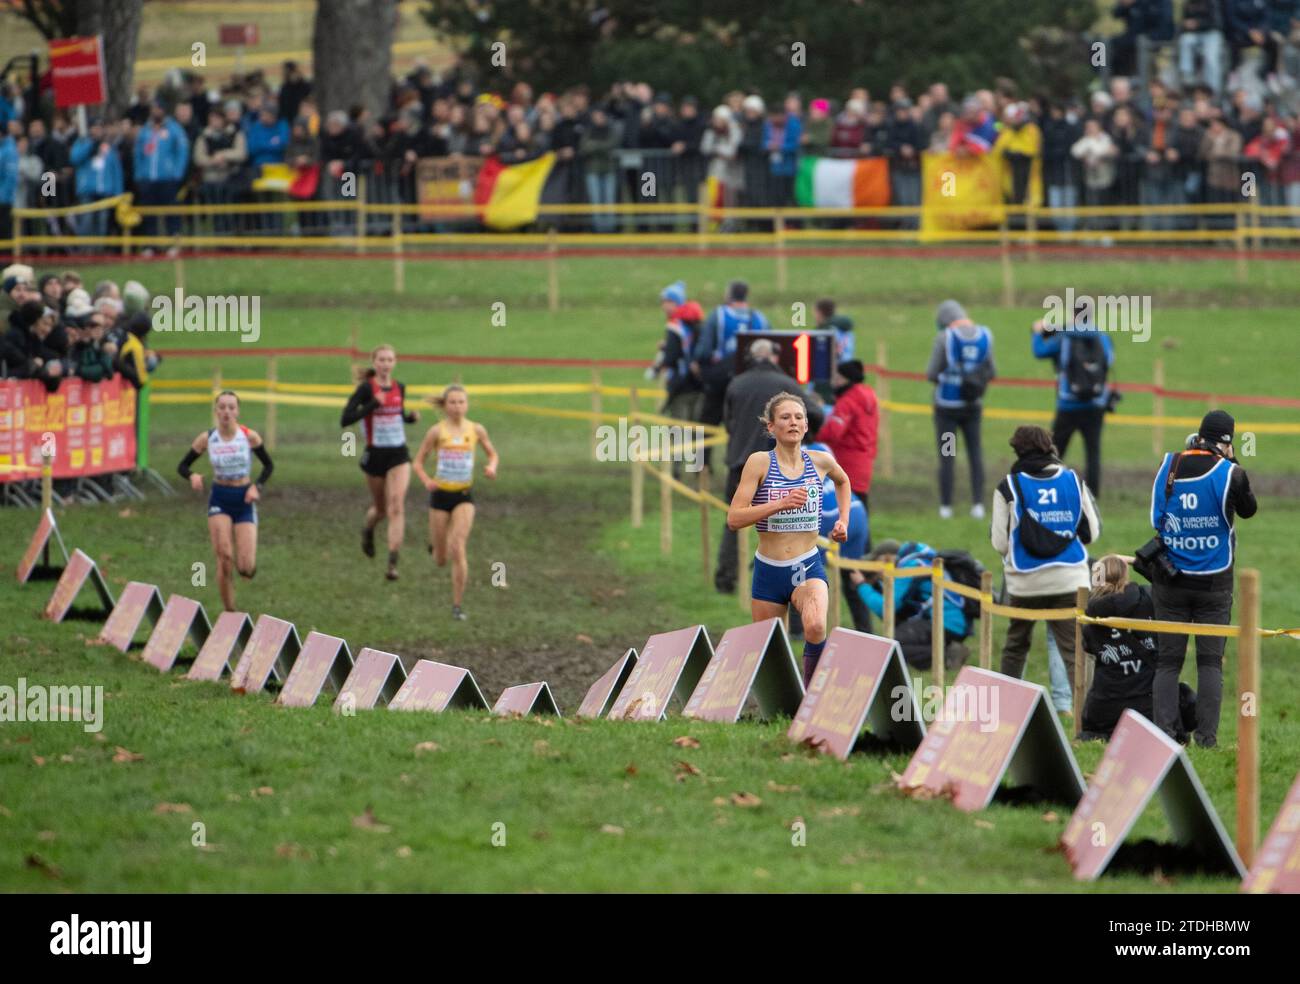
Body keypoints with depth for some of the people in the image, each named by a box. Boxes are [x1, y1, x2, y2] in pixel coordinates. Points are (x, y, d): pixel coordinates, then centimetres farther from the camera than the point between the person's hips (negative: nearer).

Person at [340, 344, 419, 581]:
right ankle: (368, 530, 50)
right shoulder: (366, 388, -10)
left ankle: (393, 562, -15)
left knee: (396, 506, -13)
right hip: (375, 455, -2)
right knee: (380, 508, 13)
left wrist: (411, 416, 1)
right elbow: (345, 420, -17)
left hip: (399, 455, 2)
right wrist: (372, 405, -26)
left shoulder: (399, 388, 5)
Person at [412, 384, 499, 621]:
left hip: (464, 496, 0)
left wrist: (492, 467, -9)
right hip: (441, 495, 0)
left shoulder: (476, 430, -1)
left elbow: (492, 454, 14)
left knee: (458, 549, -17)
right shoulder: (437, 431, -6)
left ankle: (457, 605, -9)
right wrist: (426, 481, -19)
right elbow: (418, 461, 1)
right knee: (441, 560, 8)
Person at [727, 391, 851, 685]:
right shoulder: (760, 462, -7)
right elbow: (734, 518, -16)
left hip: (808, 567, 0)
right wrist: (781, 504, -26)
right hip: (769, 571, 0)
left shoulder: (820, 461, 2)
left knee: (816, 628, -30)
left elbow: (842, 481, 28)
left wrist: (843, 521, 15)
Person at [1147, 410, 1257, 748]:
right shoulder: (1230, 473, -11)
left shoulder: (1168, 466, -2)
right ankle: (1207, 737, -3)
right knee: (1210, 661, 3)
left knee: (1168, 660, 6)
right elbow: (1248, 510, 7)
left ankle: (1163, 733, -2)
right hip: (1214, 583, -2)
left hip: (1170, 580, 2)